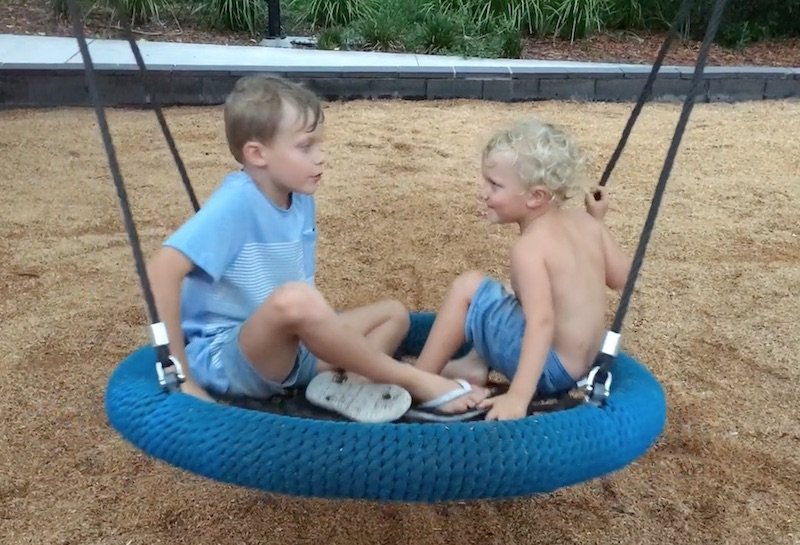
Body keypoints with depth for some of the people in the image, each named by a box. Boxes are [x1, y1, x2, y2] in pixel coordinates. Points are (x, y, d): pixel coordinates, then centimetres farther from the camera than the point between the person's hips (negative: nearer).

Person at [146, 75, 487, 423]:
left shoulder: (301, 198, 2)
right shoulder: (238, 201, -21)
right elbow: (163, 270, -30)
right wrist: (180, 376, -27)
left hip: (288, 348, 9)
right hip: (223, 356, -8)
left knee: (393, 314, 9)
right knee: (294, 299, -37)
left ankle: (341, 385, -19)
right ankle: (412, 381, -19)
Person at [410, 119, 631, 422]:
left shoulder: (529, 246, -21)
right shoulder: (584, 222, 0)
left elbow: (542, 322, -32)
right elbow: (621, 277, 8)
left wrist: (519, 396, -37)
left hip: (550, 369, -9)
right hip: (581, 365, 9)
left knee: (468, 288, -11)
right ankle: (475, 367, 15)